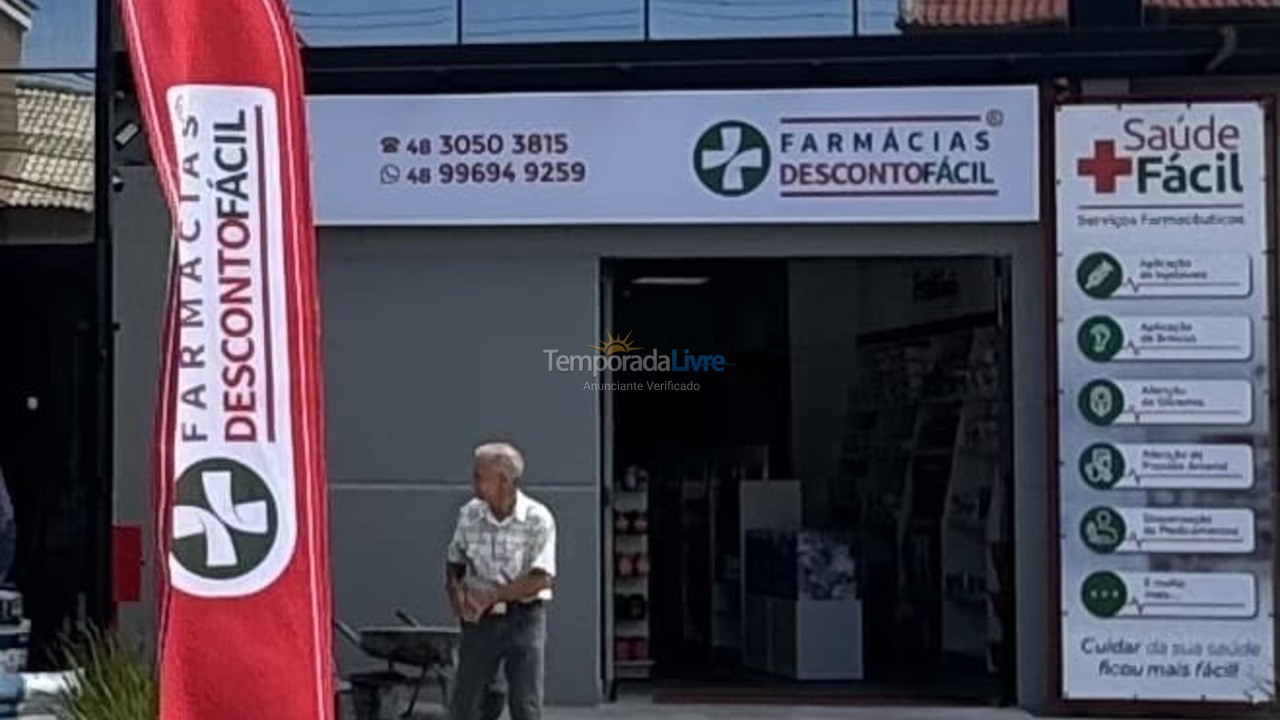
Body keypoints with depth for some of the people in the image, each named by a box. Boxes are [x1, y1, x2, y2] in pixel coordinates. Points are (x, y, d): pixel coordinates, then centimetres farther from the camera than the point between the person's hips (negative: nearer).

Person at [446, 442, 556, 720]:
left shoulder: (537, 518, -12)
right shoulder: (469, 514, 1)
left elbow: (541, 579, -18)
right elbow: (454, 561, 15)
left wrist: (489, 596, -18)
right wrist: (455, 591, -6)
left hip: (523, 619, -4)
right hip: (480, 621, 4)